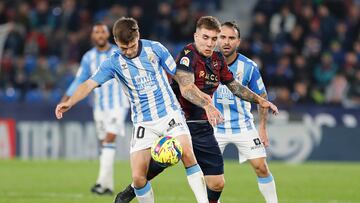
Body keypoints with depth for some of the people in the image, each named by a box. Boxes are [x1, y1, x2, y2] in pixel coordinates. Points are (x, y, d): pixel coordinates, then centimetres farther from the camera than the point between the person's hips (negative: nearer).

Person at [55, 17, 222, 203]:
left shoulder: (155, 49, -3)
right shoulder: (113, 63, -5)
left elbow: (182, 79, 5)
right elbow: (89, 84, -18)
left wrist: (206, 104, 3)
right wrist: (69, 103, -37)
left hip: (169, 113, -1)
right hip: (143, 123, 1)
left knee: (187, 155, -25)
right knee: (138, 177, -9)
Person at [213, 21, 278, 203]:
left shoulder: (249, 67, -11)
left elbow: (261, 97, 1)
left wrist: (262, 128, -3)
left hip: (243, 125, 0)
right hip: (214, 126, 0)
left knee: (261, 167, -5)